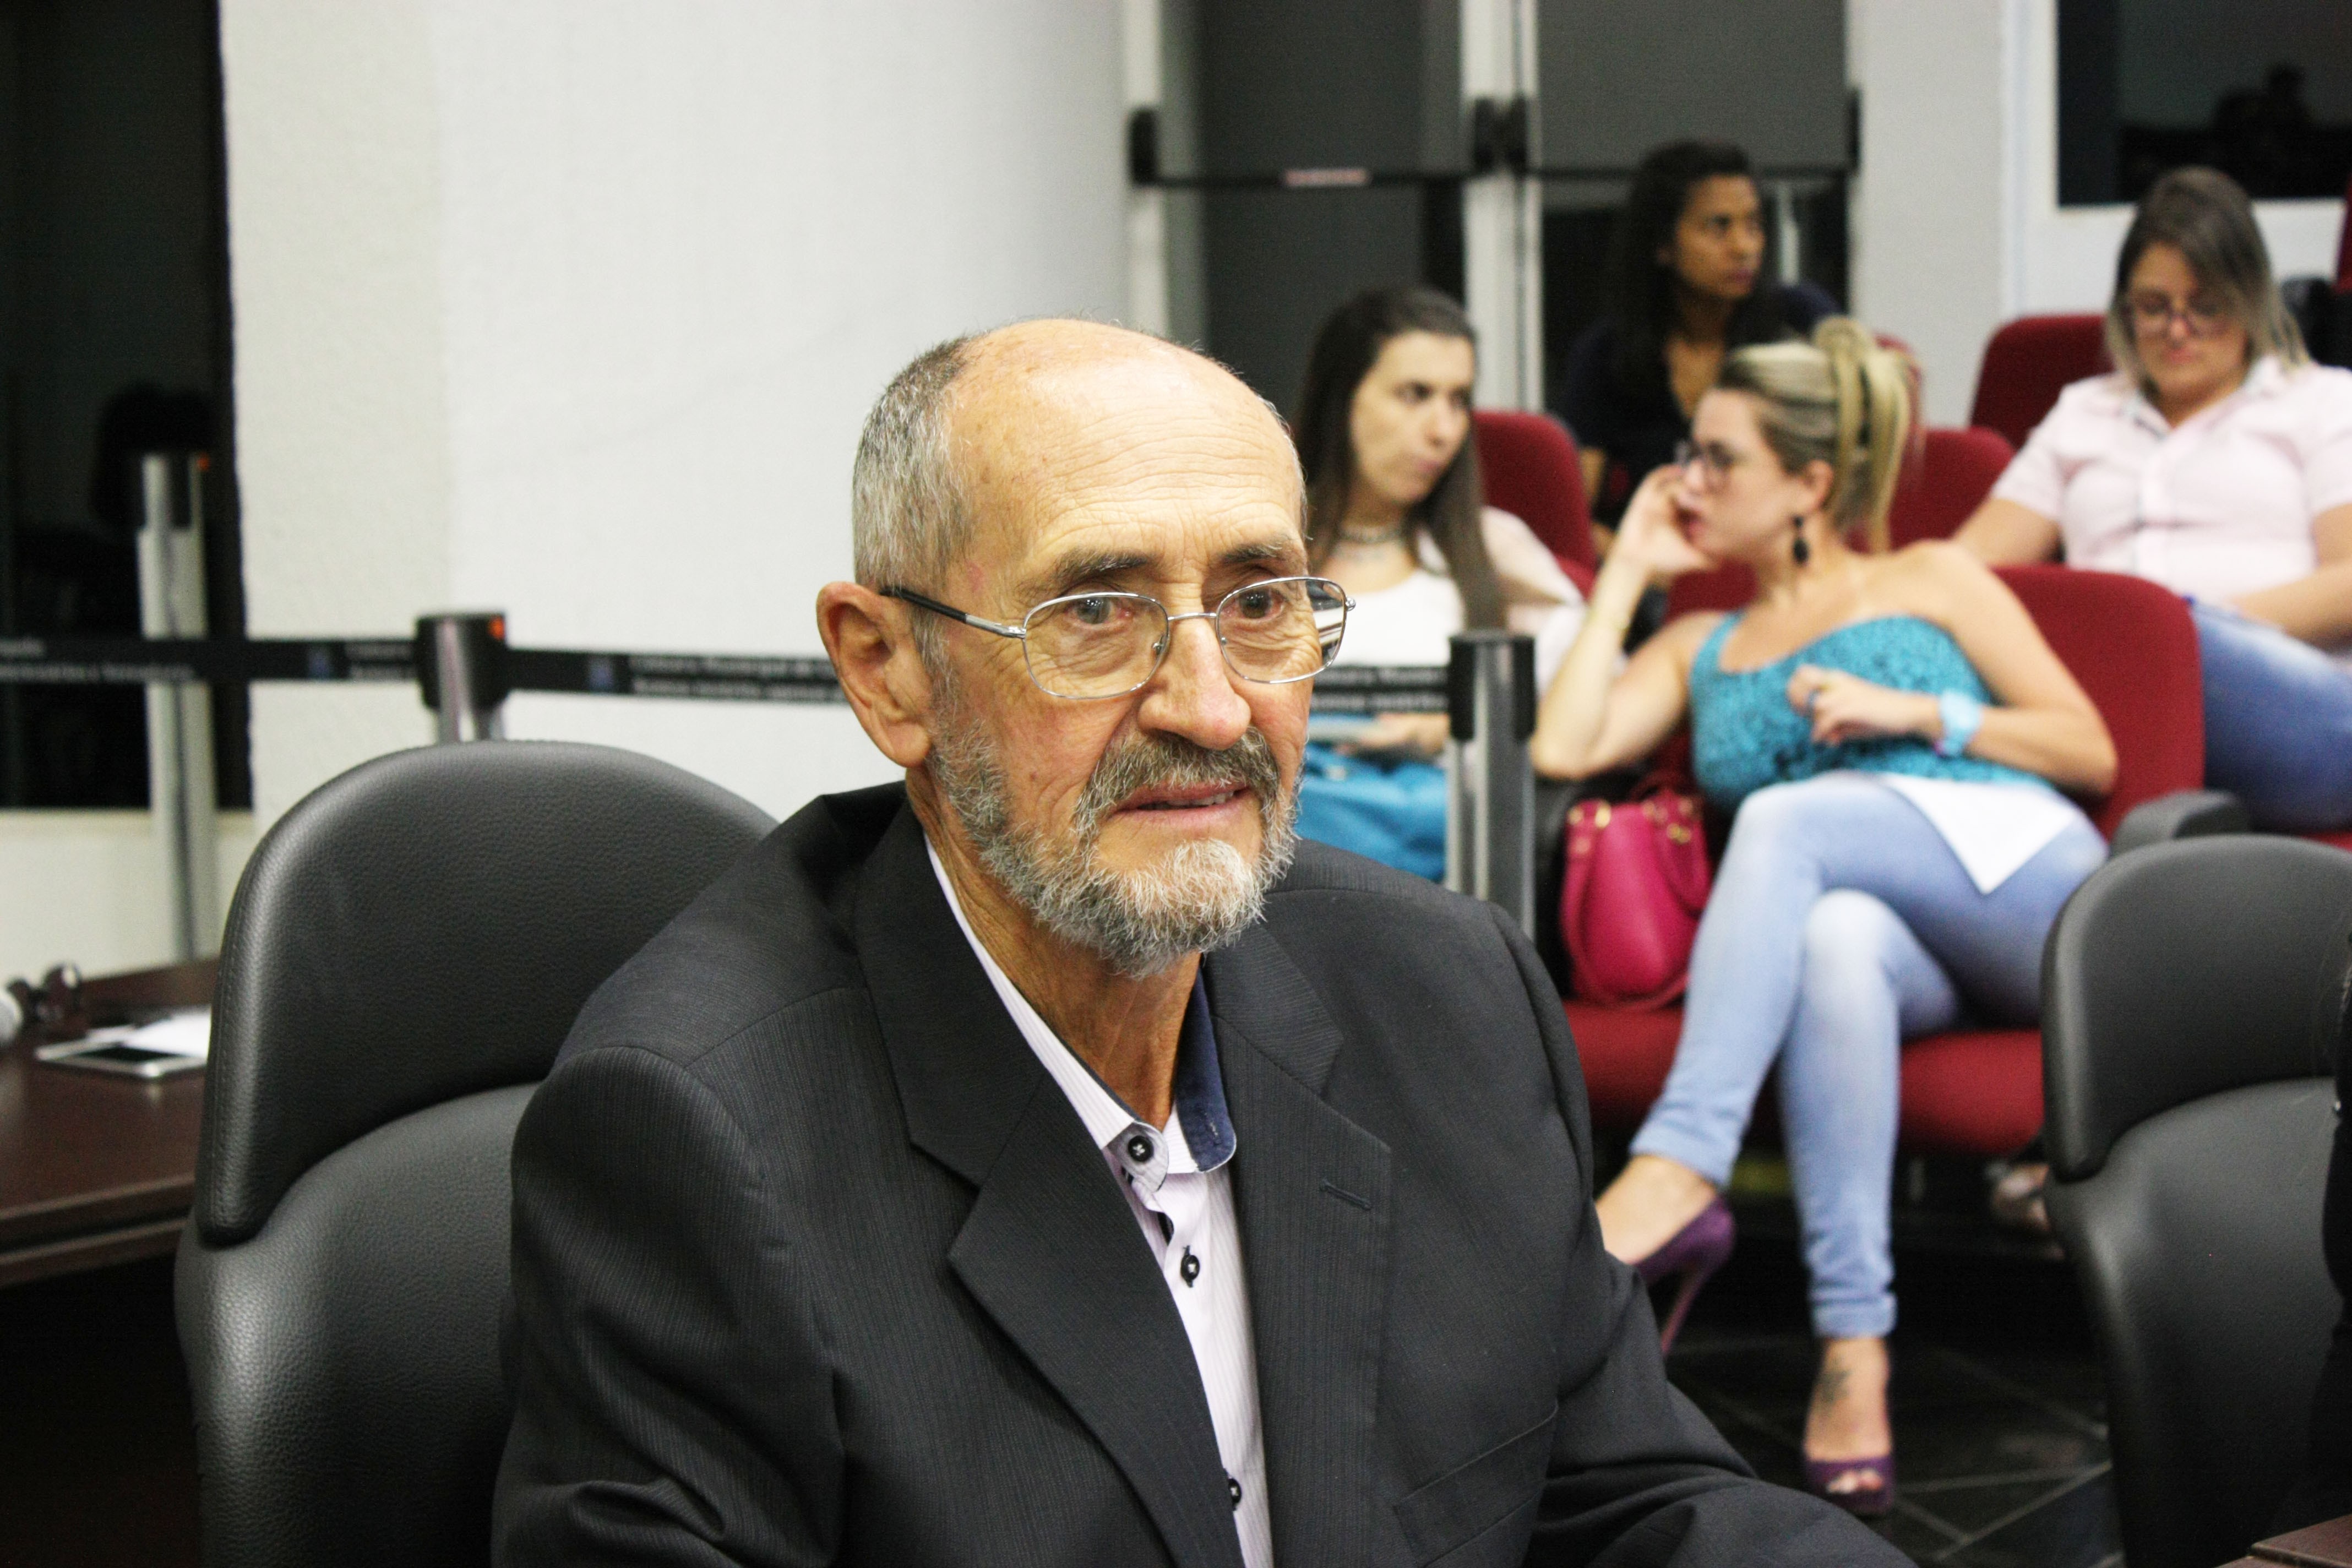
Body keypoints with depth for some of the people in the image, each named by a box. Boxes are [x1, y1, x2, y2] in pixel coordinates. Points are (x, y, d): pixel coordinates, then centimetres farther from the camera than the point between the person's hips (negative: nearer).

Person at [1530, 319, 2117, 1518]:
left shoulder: (1932, 583, 20)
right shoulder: (1699, 647, 29)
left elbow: (2091, 752, 13)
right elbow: (1562, 750, 10)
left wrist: (1918, 713, -1)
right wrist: (1627, 573, 18)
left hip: (2029, 883, -2)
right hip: (1891, 938, 2)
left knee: (1785, 816, -30)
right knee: (1835, 940, -37)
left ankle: (1676, 1173, -47)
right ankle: (1853, 1356, -48)